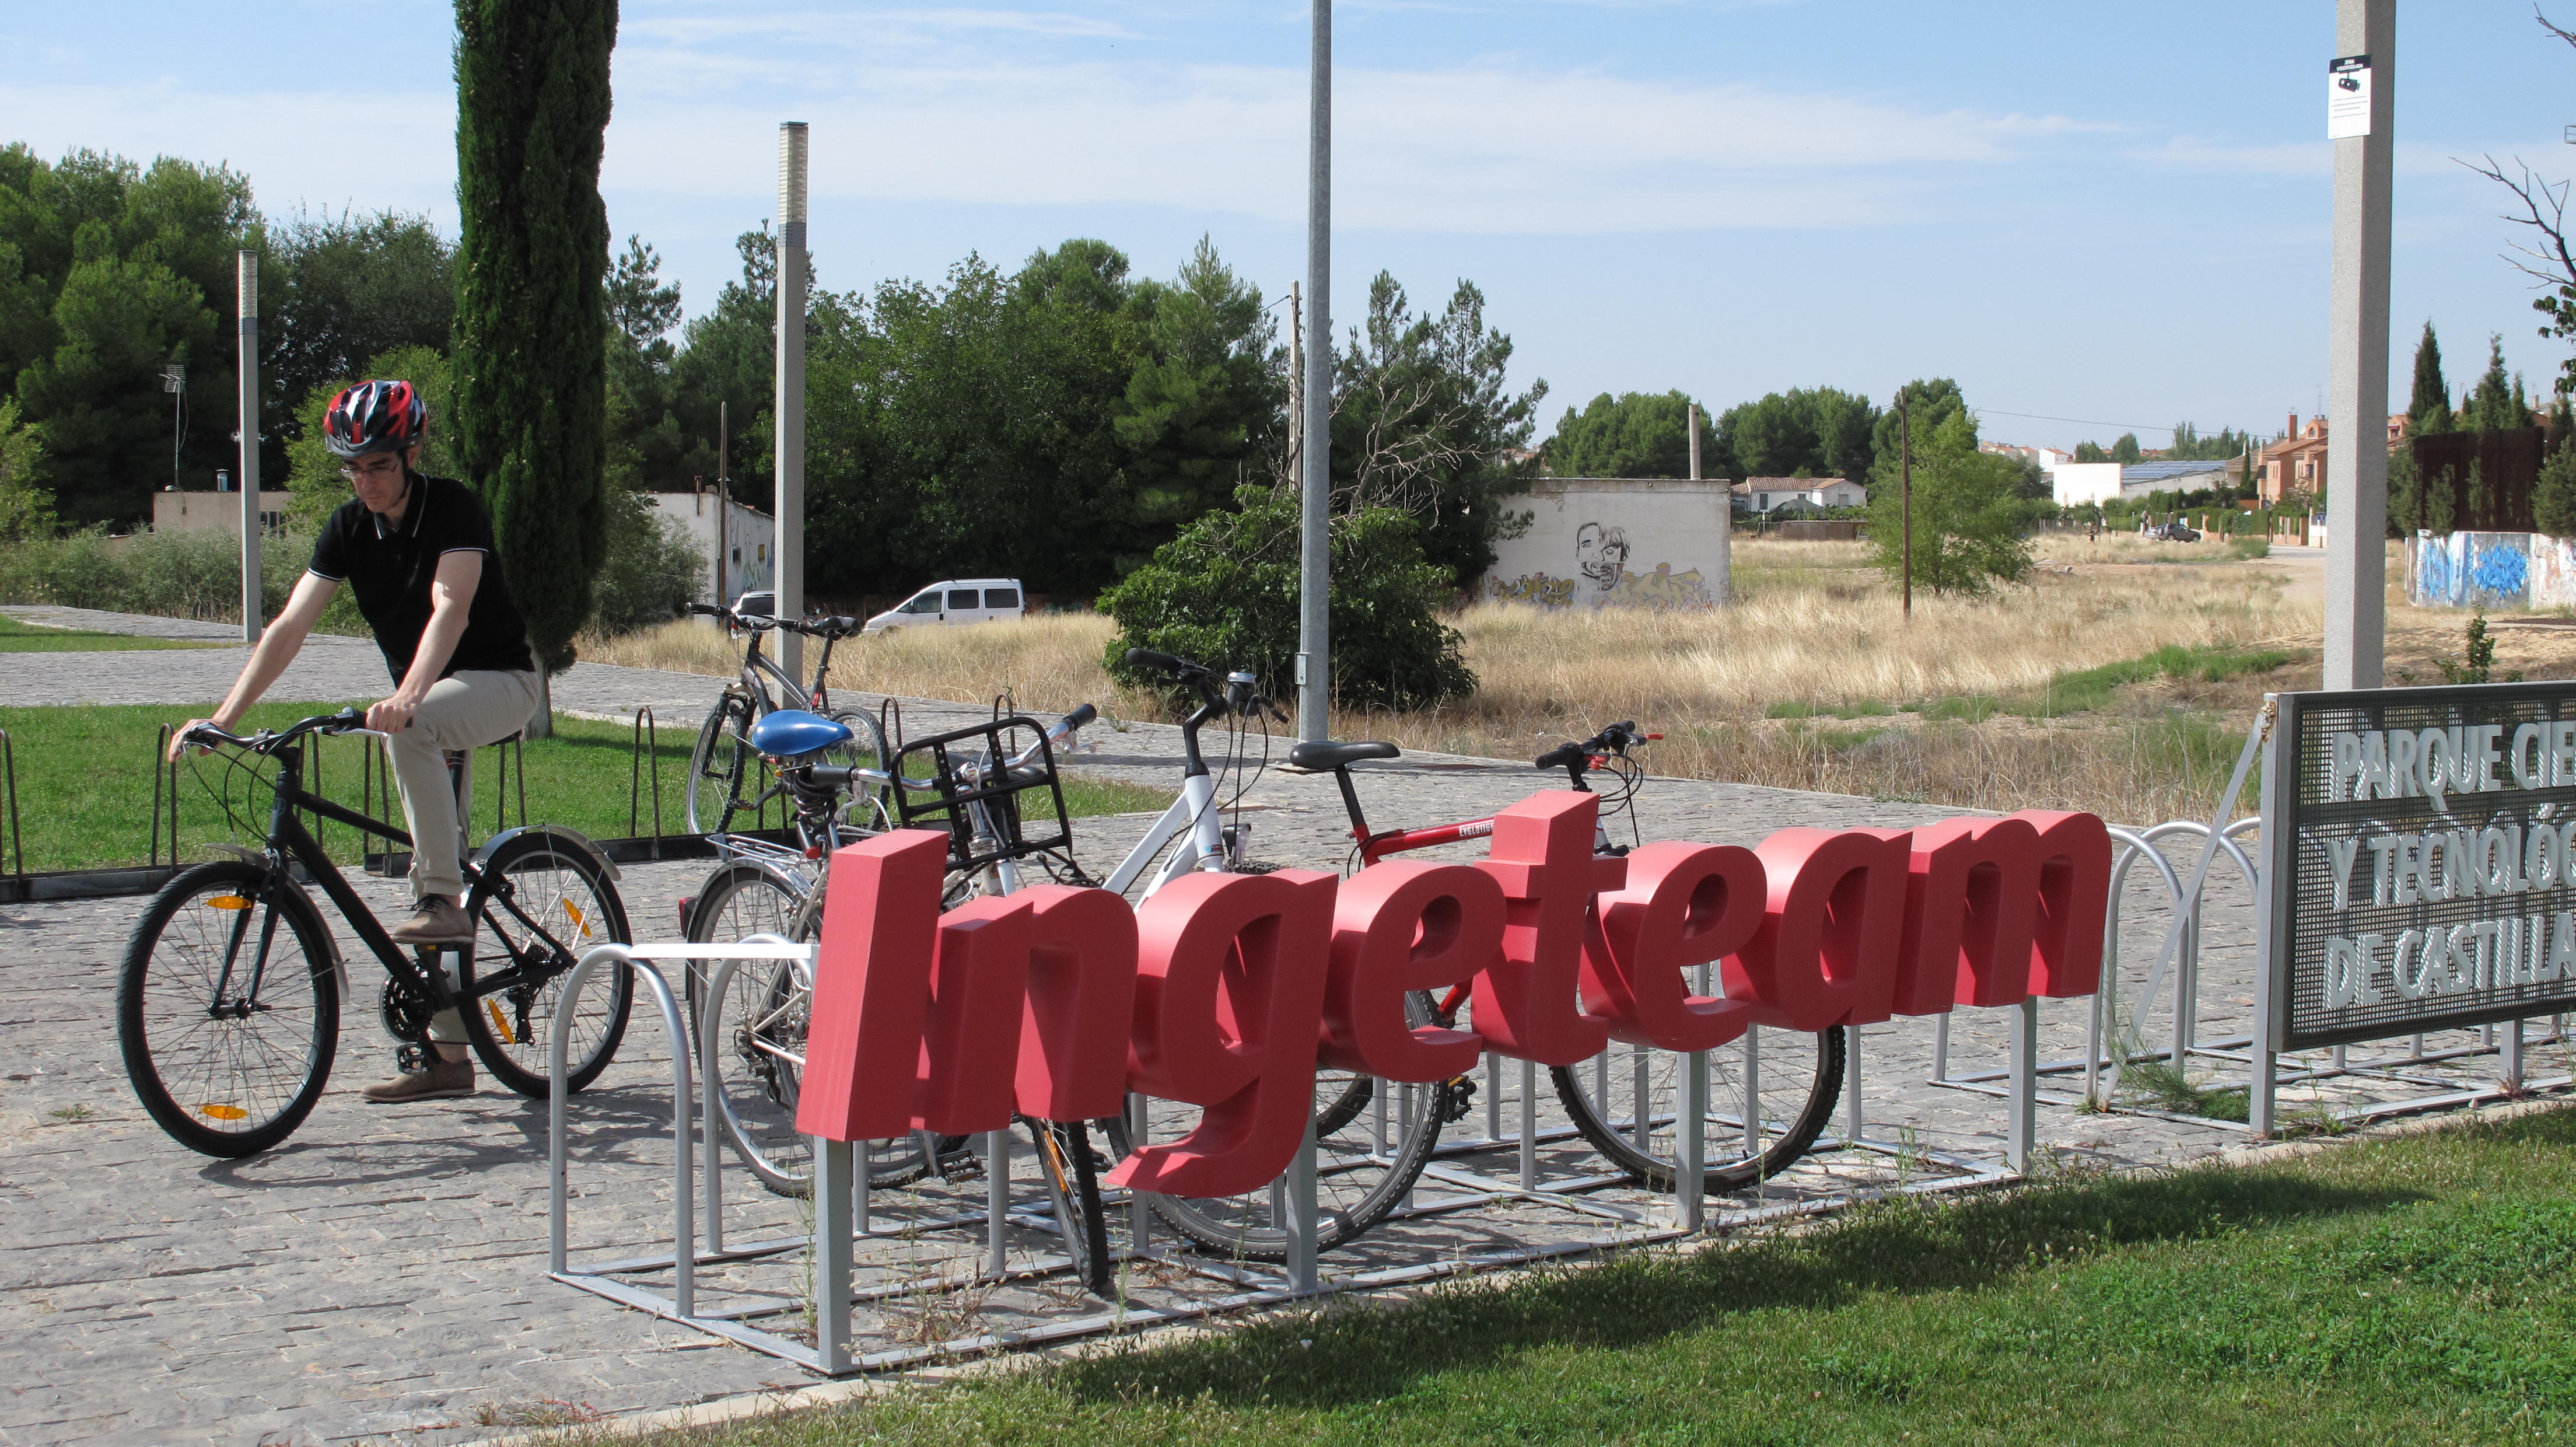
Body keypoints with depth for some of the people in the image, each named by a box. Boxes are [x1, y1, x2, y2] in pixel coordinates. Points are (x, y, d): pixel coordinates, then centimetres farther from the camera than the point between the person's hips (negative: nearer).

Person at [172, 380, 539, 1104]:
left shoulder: (453, 510, -19)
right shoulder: (350, 529, -3)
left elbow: (450, 609, -33)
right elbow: (290, 625, -10)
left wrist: (407, 697, -50)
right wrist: (224, 715, -22)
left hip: (499, 681, -7)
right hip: (425, 702, 7)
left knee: (411, 731, -38)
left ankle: (446, 900, -30)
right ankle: (448, 1055, 9)